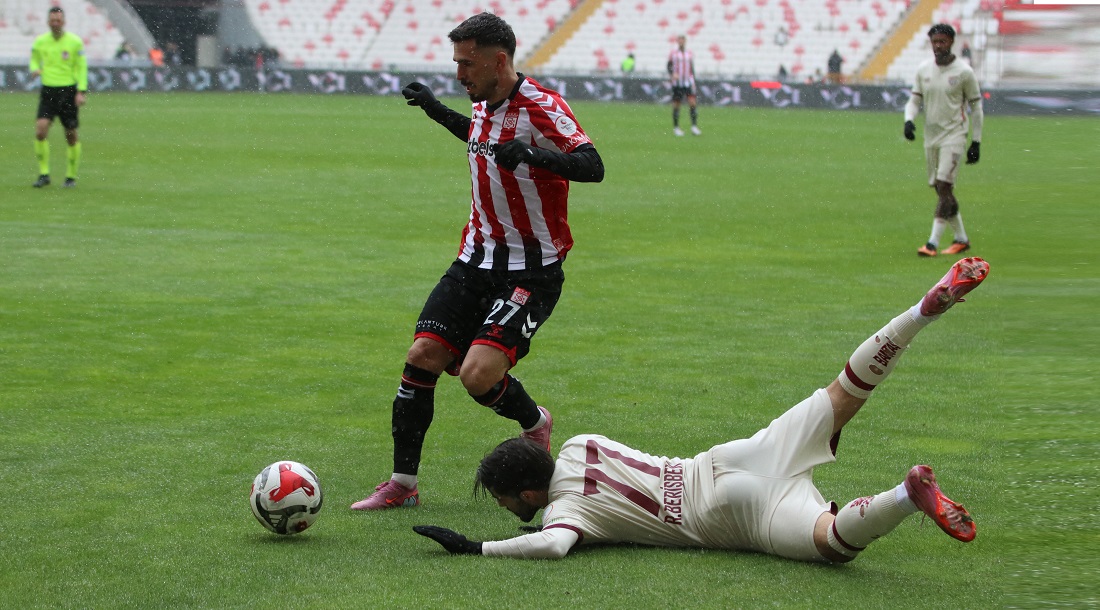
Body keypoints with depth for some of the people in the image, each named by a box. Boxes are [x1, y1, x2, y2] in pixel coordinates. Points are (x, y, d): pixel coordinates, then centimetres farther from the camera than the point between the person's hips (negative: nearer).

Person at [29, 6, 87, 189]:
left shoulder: (75, 42, -3)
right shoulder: (40, 42, 4)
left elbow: (82, 67, 0)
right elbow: (35, 59, 19)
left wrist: (82, 92, -8)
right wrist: (35, 69, -5)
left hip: (69, 90, -2)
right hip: (48, 90, 2)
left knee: (71, 135, 2)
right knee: (40, 130, -15)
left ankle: (71, 176, 16)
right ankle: (43, 174, -6)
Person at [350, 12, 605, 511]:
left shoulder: (541, 107, -18)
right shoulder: (483, 106, 7)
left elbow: (592, 166, -32)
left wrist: (534, 154, -47)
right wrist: (440, 113, 27)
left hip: (532, 271, -8)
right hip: (477, 259, 8)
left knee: (478, 375, -20)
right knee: (423, 356, -3)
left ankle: (535, 424, 14)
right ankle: (402, 484, 8)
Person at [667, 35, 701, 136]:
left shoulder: (689, 54, 12)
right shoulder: (673, 53, 3)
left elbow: (692, 69, 15)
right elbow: (669, 66, 2)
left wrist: (693, 82, 10)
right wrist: (673, 74, -18)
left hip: (688, 82, 2)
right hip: (677, 83, -2)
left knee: (692, 103, -12)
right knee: (676, 105, 0)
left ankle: (694, 126, -11)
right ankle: (676, 127, 9)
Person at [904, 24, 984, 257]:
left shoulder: (964, 72, -6)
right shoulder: (923, 69, 6)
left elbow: (976, 108, 0)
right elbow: (915, 100, 11)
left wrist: (976, 142, -1)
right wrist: (909, 120, -11)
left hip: (954, 135, -6)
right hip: (930, 136, 6)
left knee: (944, 185, -17)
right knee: (941, 190, 10)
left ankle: (933, 242, -20)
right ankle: (961, 238, 23)